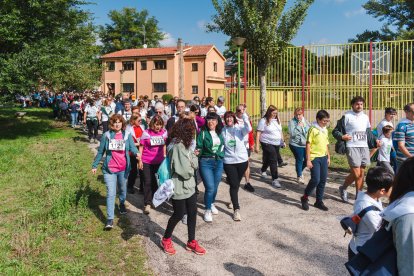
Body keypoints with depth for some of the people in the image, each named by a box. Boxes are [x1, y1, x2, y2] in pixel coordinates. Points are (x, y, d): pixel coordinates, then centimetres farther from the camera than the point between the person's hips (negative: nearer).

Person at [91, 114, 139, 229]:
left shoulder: (127, 135, -3)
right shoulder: (107, 135, -3)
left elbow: (132, 147, -16)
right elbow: (100, 152, 5)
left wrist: (136, 153, -39)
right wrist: (94, 165, 7)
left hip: (123, 169, 2)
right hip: (109, 169, -1)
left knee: (122, 189, 22)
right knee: (111, 193, -7)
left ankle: (122, 204, 52)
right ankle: (110, 219, -5)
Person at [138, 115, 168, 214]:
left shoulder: (164, 132, -1)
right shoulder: (146, 133, -8)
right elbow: (141, 147, -3)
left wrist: (165, 156, 10)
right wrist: (140, 160, -5)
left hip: (159, 161, 3)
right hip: (147, 162, -3)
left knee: (155, 181, 11)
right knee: (148, 182, -3)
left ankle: (154, 198, 30)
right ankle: (147, 204, 1)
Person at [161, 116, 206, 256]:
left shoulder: (185, 144, 8)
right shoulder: (177, 146, -24)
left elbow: (195, 164, 4)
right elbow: (185, 171, -26)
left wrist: (193, 157, -16)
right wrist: (191, 169, -6)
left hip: (189, 186, 9)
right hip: (179, 188, -9)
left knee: (192, 213, 13)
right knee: (178, 215, 7)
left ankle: (191, 242, 28)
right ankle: (166, 240, 29)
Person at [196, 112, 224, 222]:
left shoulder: (220, 133, 5)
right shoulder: (203, 133, -8)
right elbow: (199, 147, -11)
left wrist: (221, 153, 8)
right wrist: (198, 152, -29)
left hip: (219, 162, 4)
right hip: (206, 162, -4)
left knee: (215, 187, 13)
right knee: (210, 187, -10)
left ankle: (212, 204, 41)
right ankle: (207, 210, 9)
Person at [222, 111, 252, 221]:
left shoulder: (240, 129, -6)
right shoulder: (222, 131, -3)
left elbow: (248, 129, -26)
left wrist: (243, 114, -32)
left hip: (242, 160, 1)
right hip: (229, 162, -1)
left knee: (237, 184, 19)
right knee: (233, 185, -6)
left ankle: (234, 200, 45)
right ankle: (236, 209, -2)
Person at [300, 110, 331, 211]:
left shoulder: (325, 130, 12)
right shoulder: (313, 129, -10)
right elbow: (308, 145, -12)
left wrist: (328, 157, 17)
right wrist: (308, 160, -15)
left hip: (323, 158, 7)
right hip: (314, 158, -7)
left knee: (323, 180, 8)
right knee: (315, 179, -11)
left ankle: (319, 201, 20)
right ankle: (305, 198, 10)